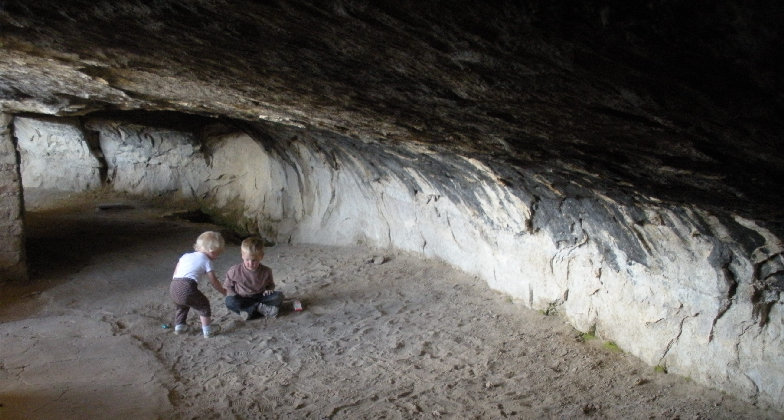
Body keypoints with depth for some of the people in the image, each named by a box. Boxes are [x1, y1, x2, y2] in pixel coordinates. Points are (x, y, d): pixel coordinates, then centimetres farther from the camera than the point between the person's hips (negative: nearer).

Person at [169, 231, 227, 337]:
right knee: (204, 304, 15)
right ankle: (207, 329, 17)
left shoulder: (186, 255, 25)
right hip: (187, 288, -6)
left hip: (173, 287, 6)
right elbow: (214, 281, 11)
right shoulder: (206, 261, 9)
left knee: (182, 305, 33)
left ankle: (179, 326, 38)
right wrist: (223, 291, 25)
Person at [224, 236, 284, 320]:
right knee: (230, 301, -34)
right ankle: (260, 308, -28)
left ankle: (251, 311, -27)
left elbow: (271, 284, 13)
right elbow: (227, 286, 3)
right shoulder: (235, 271, -12)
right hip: (242, 300, -1)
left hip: (259, 298, 1)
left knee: (279, 296, -22)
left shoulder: (266, 271, -6)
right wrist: (234, 297, -14)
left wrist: (269, 289, -10)